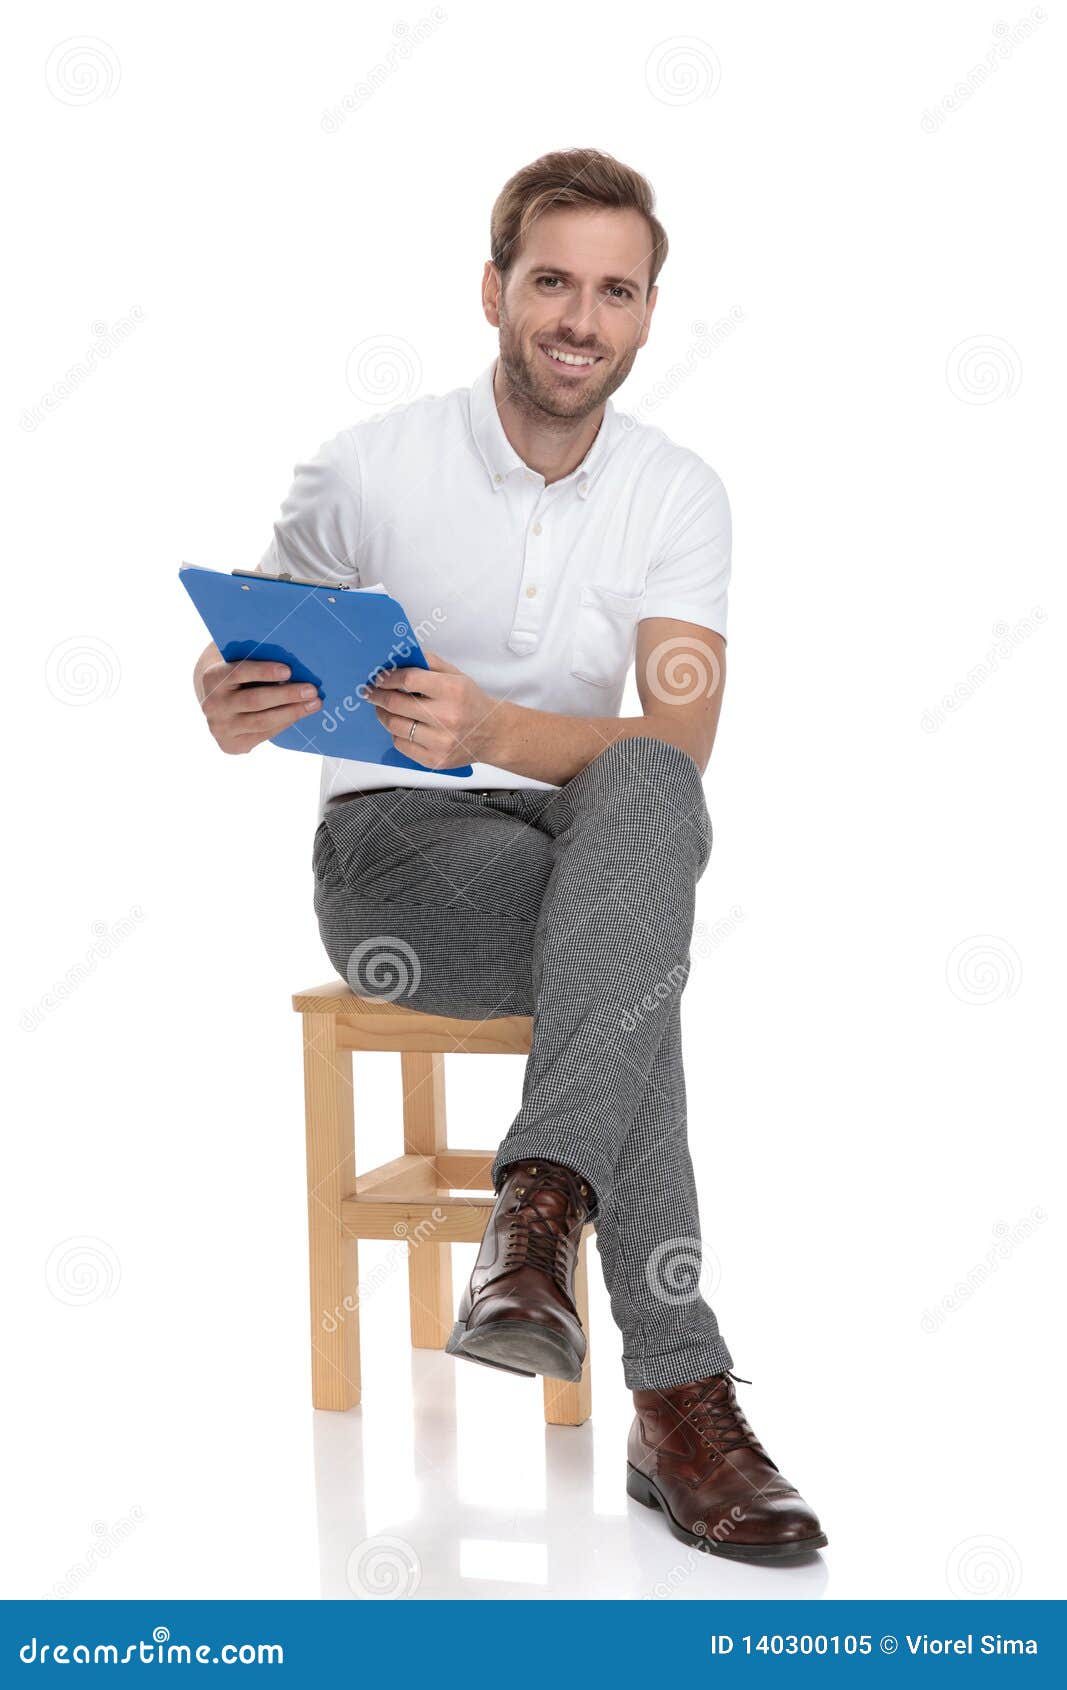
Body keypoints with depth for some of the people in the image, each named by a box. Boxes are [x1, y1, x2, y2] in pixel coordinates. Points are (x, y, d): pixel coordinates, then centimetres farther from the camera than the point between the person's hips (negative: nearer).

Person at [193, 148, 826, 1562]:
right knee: (642, 964, -34)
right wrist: (234, 702, -27)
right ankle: (680, 1405, -33)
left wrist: (493, 731, -34)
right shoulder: (369, 470, -6)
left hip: (595, 852, 2)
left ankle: (538, 1212, -43)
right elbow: (238, 699, 0)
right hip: (393, 849, -2)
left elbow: (681, 741, -15)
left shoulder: (679, 494, -1)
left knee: (650, 790, -36)